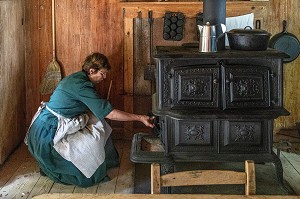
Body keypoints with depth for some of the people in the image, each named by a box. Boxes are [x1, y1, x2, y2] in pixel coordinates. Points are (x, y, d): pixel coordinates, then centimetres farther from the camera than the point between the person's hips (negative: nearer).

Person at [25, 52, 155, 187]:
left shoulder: (77, 78, 6)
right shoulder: (81, 85, -24)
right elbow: (110, 114, -24)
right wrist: (140, 118, -20)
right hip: (48, 133, -10)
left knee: (97, 123, 7)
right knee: (93, 141, -15)